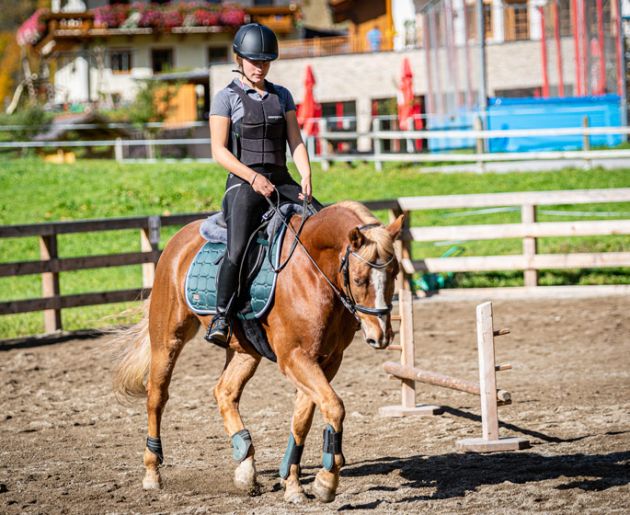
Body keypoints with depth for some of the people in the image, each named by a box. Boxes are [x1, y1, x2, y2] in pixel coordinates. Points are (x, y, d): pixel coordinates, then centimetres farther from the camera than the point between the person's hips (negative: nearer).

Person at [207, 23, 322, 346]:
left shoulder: (282, 96, 16)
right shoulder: (227, 98, 1)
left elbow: (295, 142, 10)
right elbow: (219, 151, -5)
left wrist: (306, 176, -8)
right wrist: (253, 177, -18)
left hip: (281, 182, 5)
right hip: (244, 183, -5)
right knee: (239, 248, -27)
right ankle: (221, 319, -24)